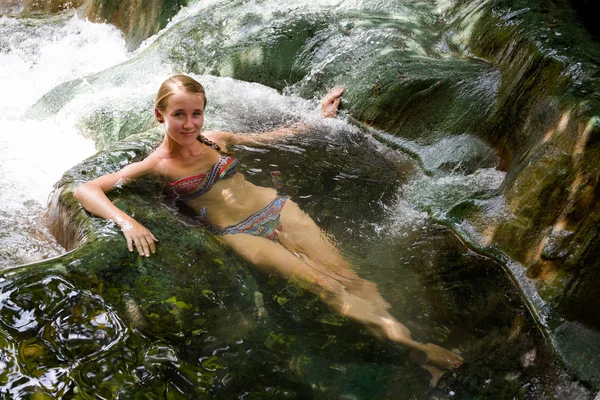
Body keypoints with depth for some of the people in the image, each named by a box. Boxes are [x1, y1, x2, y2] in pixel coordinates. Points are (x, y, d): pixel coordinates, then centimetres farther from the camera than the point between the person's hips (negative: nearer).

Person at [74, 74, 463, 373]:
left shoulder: (215, 139, 10)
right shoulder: (159, 165, -4)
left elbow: (273, 136, 24)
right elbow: (85, 190, -10)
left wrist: (319, 115, 27)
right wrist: (126, 221, -28)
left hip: (277, 207, 5)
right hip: (240, 234, -5)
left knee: (346, 274, -13)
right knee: (321, 283, -23)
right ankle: (406, 343, -28)